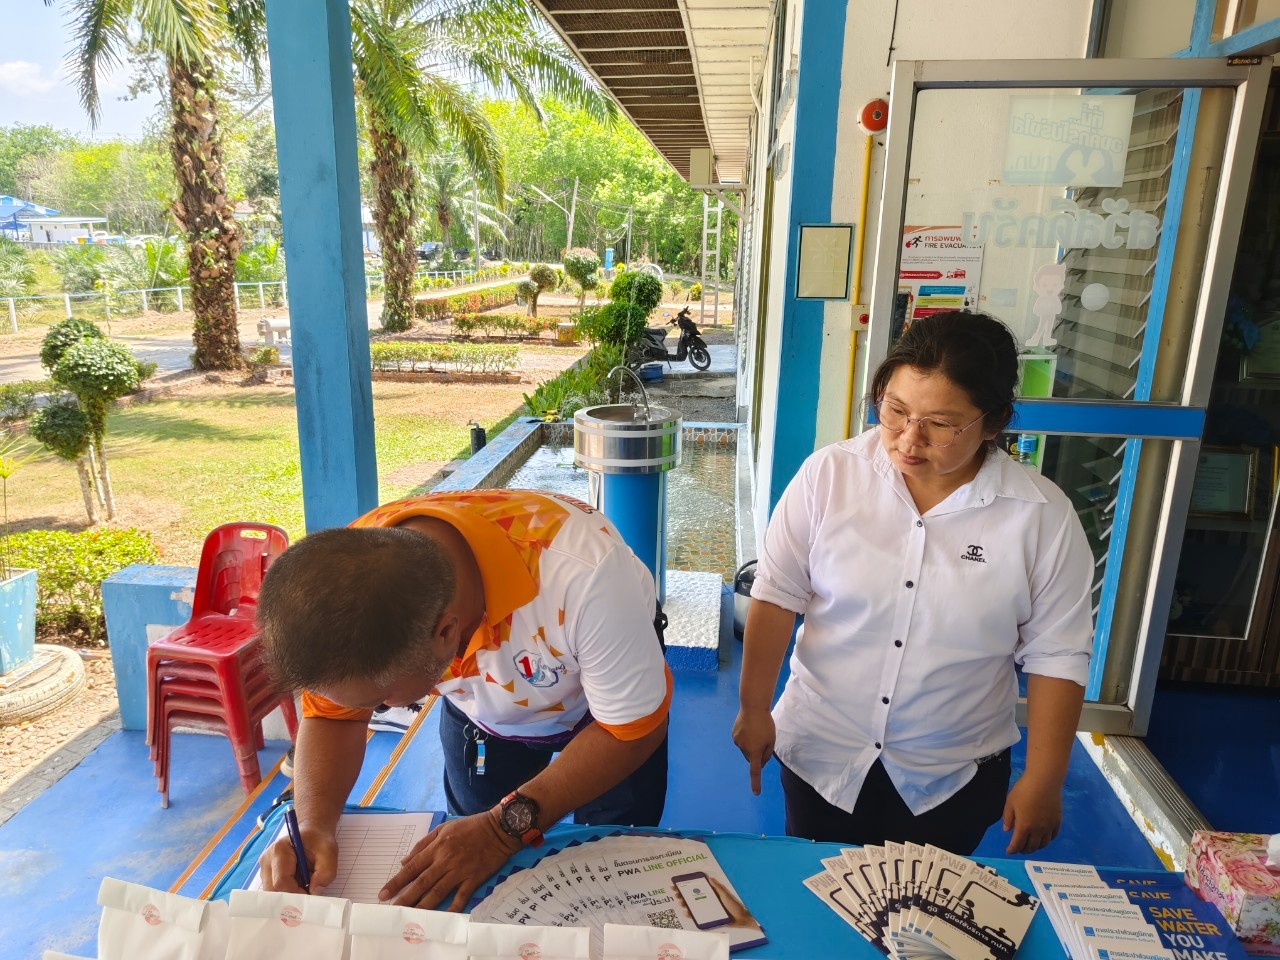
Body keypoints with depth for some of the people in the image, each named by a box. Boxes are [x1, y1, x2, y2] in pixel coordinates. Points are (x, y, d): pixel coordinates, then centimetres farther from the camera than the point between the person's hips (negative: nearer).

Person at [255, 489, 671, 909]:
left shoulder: (582, 573, -46)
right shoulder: (350, 568, -31)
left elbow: (635, 727, -29)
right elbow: (331, 715, -15)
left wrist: (508, 826, -36)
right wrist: (312, 826, -32)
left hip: (608, 703, -2)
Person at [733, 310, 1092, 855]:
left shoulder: (1043, 516, -13)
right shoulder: (828, 475, -13)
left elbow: (1055, 654, -6)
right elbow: (777, 596, -8)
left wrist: (1044, 779, -4)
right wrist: (754, 709, -4)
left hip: (952, 780, 0)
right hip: (819, 755, 1)